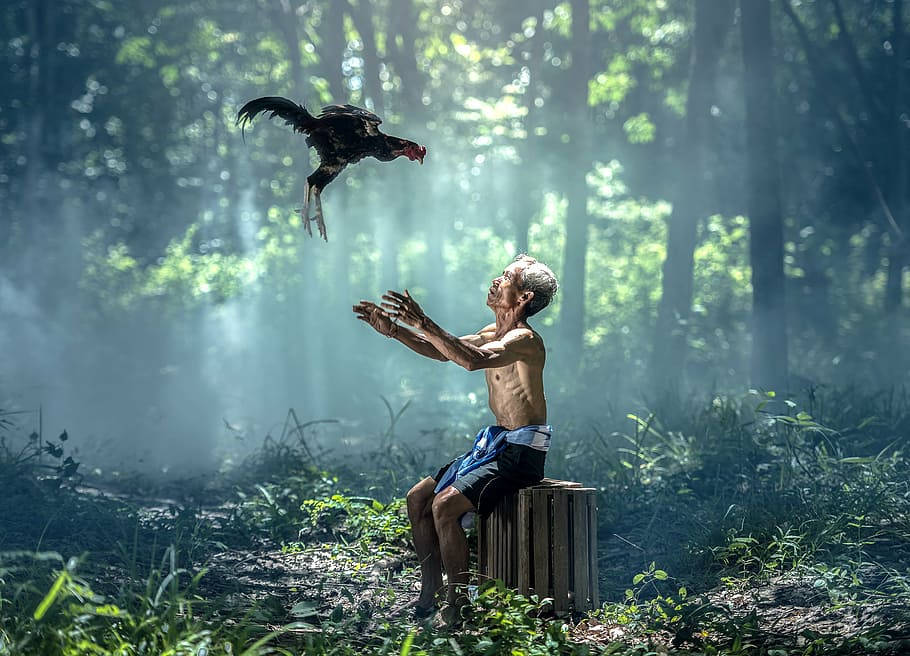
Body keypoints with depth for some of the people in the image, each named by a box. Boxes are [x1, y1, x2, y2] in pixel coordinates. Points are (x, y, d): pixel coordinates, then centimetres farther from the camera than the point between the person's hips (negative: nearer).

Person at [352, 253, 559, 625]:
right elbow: (444, 352, 18)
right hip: (495, 442, 10)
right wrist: (393, 330, 5)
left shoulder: (524, 339, -18)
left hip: (521, 451, -10)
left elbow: (473, 360, -36)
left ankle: (456, 607, -16)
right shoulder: (495, 333, 13)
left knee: (445, 505, -24)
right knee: (418, 498, 5)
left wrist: (424, 325, -37)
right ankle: (428, 597, 9)